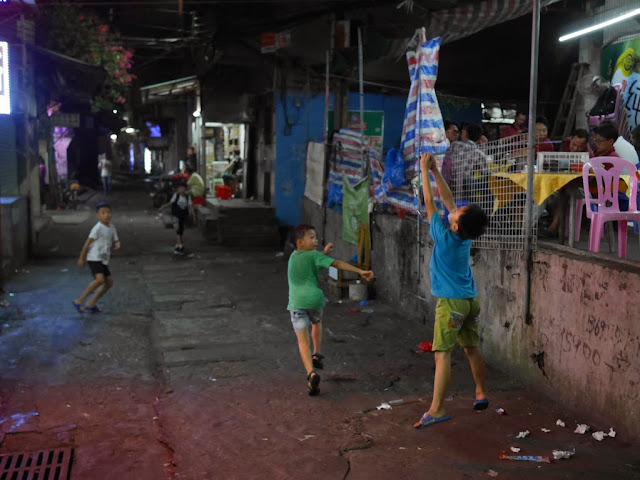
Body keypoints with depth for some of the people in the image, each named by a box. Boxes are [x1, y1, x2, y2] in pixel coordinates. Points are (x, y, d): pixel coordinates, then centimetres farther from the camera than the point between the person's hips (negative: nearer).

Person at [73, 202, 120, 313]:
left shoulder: (112, 228, 8)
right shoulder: (98, 228, -13)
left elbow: (115, 242, 17)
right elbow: (88, 243, -11)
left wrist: (116, 245, -9)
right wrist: (81, 258, -8)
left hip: (104, 260, 8)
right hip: (94, 258, -8)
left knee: (109, 282, 7)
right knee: (100, 279, -25)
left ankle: (91, 304, 16)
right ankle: (79, 301, -14)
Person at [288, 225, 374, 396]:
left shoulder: (293, 256, 17)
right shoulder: (314, 256, 1)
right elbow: (338, 263, -10)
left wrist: (324, 252, 33)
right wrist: (361, 271, -16)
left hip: (296, 303, 1)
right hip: (314, 299, -1)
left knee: (303, 340, -5)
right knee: (317, 323, 33)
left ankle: (311, 373, -23)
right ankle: (317, 355, 35)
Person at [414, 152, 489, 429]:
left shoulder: (444, 236, -17)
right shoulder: (466, 235, 0)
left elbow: (430, 203, -10)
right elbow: (448, 199, 8)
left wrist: (424, 171, -3)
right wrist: (435, 171, 9)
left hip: (450, 302, -8)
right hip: (471, 300, 8)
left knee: (442, 354, -8)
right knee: (472, 349, 18)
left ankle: (437, 409, -10)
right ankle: (481, 395, 30)